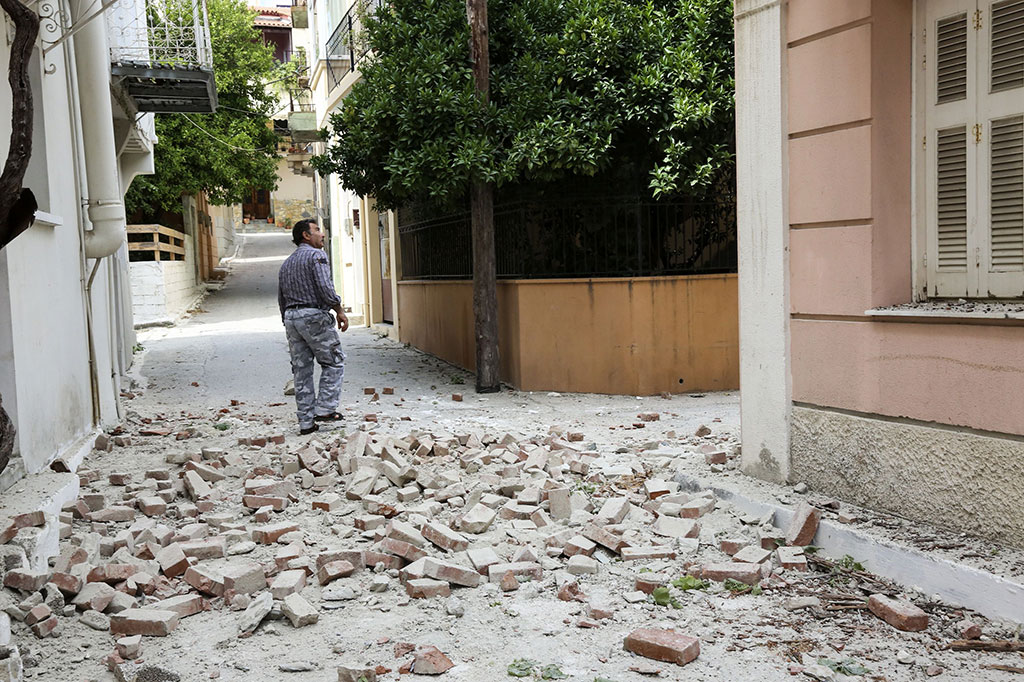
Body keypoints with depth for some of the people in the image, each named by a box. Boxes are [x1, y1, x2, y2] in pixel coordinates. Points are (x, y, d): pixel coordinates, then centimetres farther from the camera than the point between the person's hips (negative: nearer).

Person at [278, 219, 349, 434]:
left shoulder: (286, 263, 21)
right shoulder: (316, 255, -4)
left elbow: (281, 299, 21)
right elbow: (325, 288, -16)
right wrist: (340, 311, -7)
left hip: (291, 316, 8)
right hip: (314, 315, -8)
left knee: (302, 370, 7)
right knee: (334, 362, 4)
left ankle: (306, 421, 7)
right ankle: (324, 408, -6)